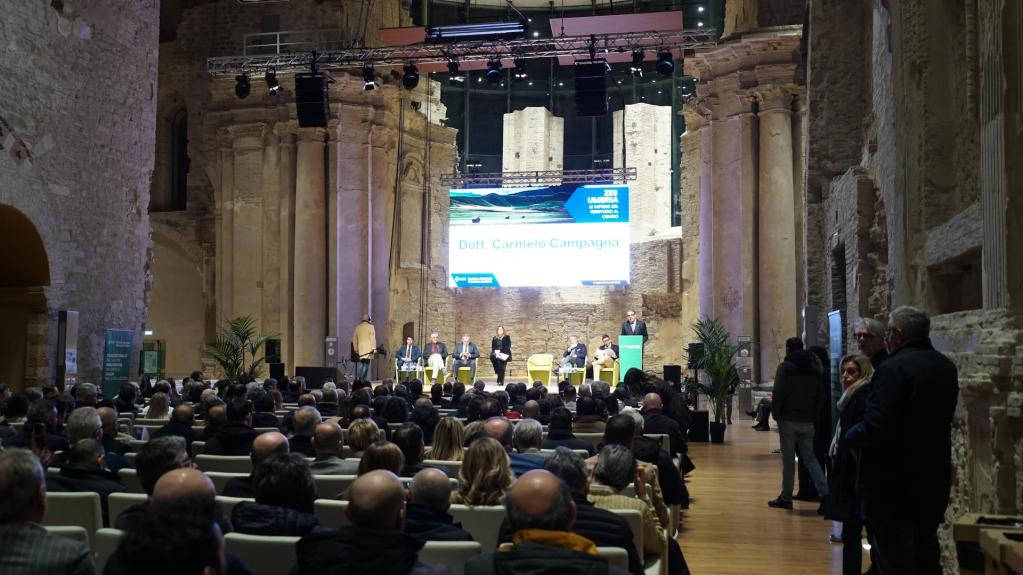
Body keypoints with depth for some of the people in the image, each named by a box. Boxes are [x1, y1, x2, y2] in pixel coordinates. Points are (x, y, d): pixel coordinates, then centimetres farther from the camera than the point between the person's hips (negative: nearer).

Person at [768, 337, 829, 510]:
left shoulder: (785, 367, -9)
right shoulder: (814, 368, 10)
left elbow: (778, 394, -14)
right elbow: (820, 396, 8)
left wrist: (776, 414, -3)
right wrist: (813, 415, 10)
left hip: (789, 419, -5)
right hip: (807, 421, 5)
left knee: (788, 460, 1)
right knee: (810, 458, 10)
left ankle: (786, 498, 7)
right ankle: (824, 493, -3)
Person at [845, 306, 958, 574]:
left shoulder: (893, 368, -20)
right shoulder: (946, 367, 7)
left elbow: (875, 427, -27)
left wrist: (852, 436, -7)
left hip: (895, 484, -8)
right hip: (933, 480, 8)